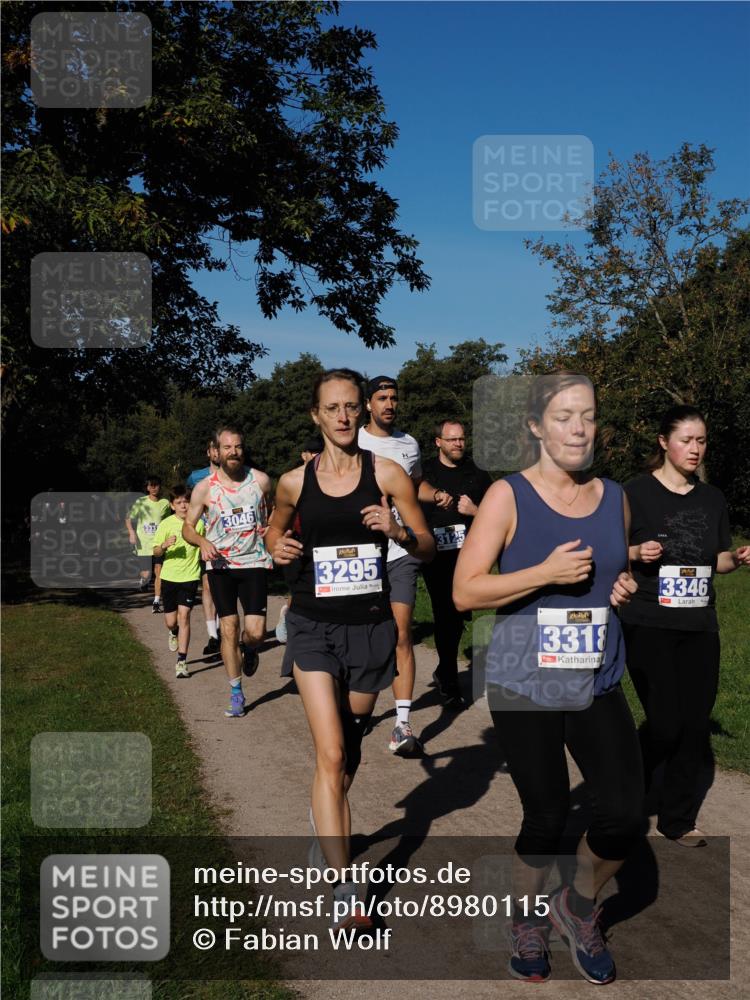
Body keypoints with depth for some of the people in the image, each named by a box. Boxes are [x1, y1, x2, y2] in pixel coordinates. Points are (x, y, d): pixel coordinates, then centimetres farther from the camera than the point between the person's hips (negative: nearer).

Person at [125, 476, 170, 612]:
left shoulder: (165, 503, 2)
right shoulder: (141, 502, -2)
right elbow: (128, 519, 4)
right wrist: (132, 533, -12)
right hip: (144, 544, -1)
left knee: (158, 572, -5)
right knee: (146, 574, -5)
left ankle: (156, 602, 2)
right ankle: (143, 581, 33)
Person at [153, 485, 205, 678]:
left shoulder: (198, 524, -1)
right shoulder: (166, 524, -4)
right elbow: (156, 552, -5)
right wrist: (164, 545, -23)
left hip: (190, 576, -1)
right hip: (169, 576, 1)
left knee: (183, 616, -11)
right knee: (170, 621, 8)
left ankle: (182, 662, -7)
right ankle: (173, 633, 46)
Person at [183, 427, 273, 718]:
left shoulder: (261, 480, -2)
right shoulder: (204, 488, -3)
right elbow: (187, 527, 5)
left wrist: (271, 528, -2)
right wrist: (203, 543, -15)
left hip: (254, 562, 0)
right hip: (220, 565, 0)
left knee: (256, 632, -9)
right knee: (228, 629, -1)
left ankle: (248, 649, 30)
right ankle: (236, 694, 14)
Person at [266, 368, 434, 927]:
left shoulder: (387, 474, -3)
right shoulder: (295, 482, 1)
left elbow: (428, 547, 1)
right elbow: (277, 531, 20)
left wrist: (398, 531, -19)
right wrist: (279, 549, -2)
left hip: (370, 627, 1)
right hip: (314, 627, -1)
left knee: (350, 746, 18)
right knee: (330, 753, -11)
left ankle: (327, 819, 48)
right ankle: (344, 888, -7)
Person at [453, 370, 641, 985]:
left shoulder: (614, 497, 8)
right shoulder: (508, 496, -6)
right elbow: (465, 592, -10)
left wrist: (626, 588, 1)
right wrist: (546, 573, -19)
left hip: (599, 684, 4)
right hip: (525, 684, -4)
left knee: (624, 812, -7)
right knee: (546, 816, 4)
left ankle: (578, 907, 25)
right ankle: (528, 919, 35)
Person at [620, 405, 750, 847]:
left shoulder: (713, 498, 8)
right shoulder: (637, 492, -6)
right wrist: (637, 553, -22)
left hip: (700, 627, 5)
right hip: (649, 626, -5)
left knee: (695, 724, 5)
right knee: (665, 722, -7)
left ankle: (679, 819, 22)